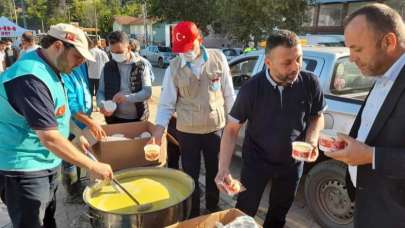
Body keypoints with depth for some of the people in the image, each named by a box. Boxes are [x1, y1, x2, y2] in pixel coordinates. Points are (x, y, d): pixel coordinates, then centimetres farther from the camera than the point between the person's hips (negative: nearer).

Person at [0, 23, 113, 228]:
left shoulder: (48, 69, 4)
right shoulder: (30, 78, -27)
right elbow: (49, 137, -31)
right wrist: (93, 166, -27)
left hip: (47, 164, 9)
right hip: (24, 170, -9)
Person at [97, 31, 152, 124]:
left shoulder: (141, 66, -5)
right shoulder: (107, 67, 2)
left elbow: (147, 92, -11)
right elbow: (100, 92, 5)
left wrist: (127, 98, -27)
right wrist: (102, 105, -17)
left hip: (138, 119, -1)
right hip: (114, 119, 2)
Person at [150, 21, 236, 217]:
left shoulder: (218, 58, -8)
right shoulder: (173, 68, -8)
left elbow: (228, 93, 0)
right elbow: (167, 102, -5)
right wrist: (159, 128, -18)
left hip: (216, 127, 1)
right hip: (187, 131, -1)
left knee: (214, 172, 18)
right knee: (190, 175, 11)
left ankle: (213, 209, 42)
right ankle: (193, 214, 34)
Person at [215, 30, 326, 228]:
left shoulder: (310, 83, -17)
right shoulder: (251, 89, -22)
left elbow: (317, 116, 1)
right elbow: (231, 129, -15)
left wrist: (312, 140, -19)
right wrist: (223, 168, -26)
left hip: (292, 162, 3)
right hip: (256, 160, -2)